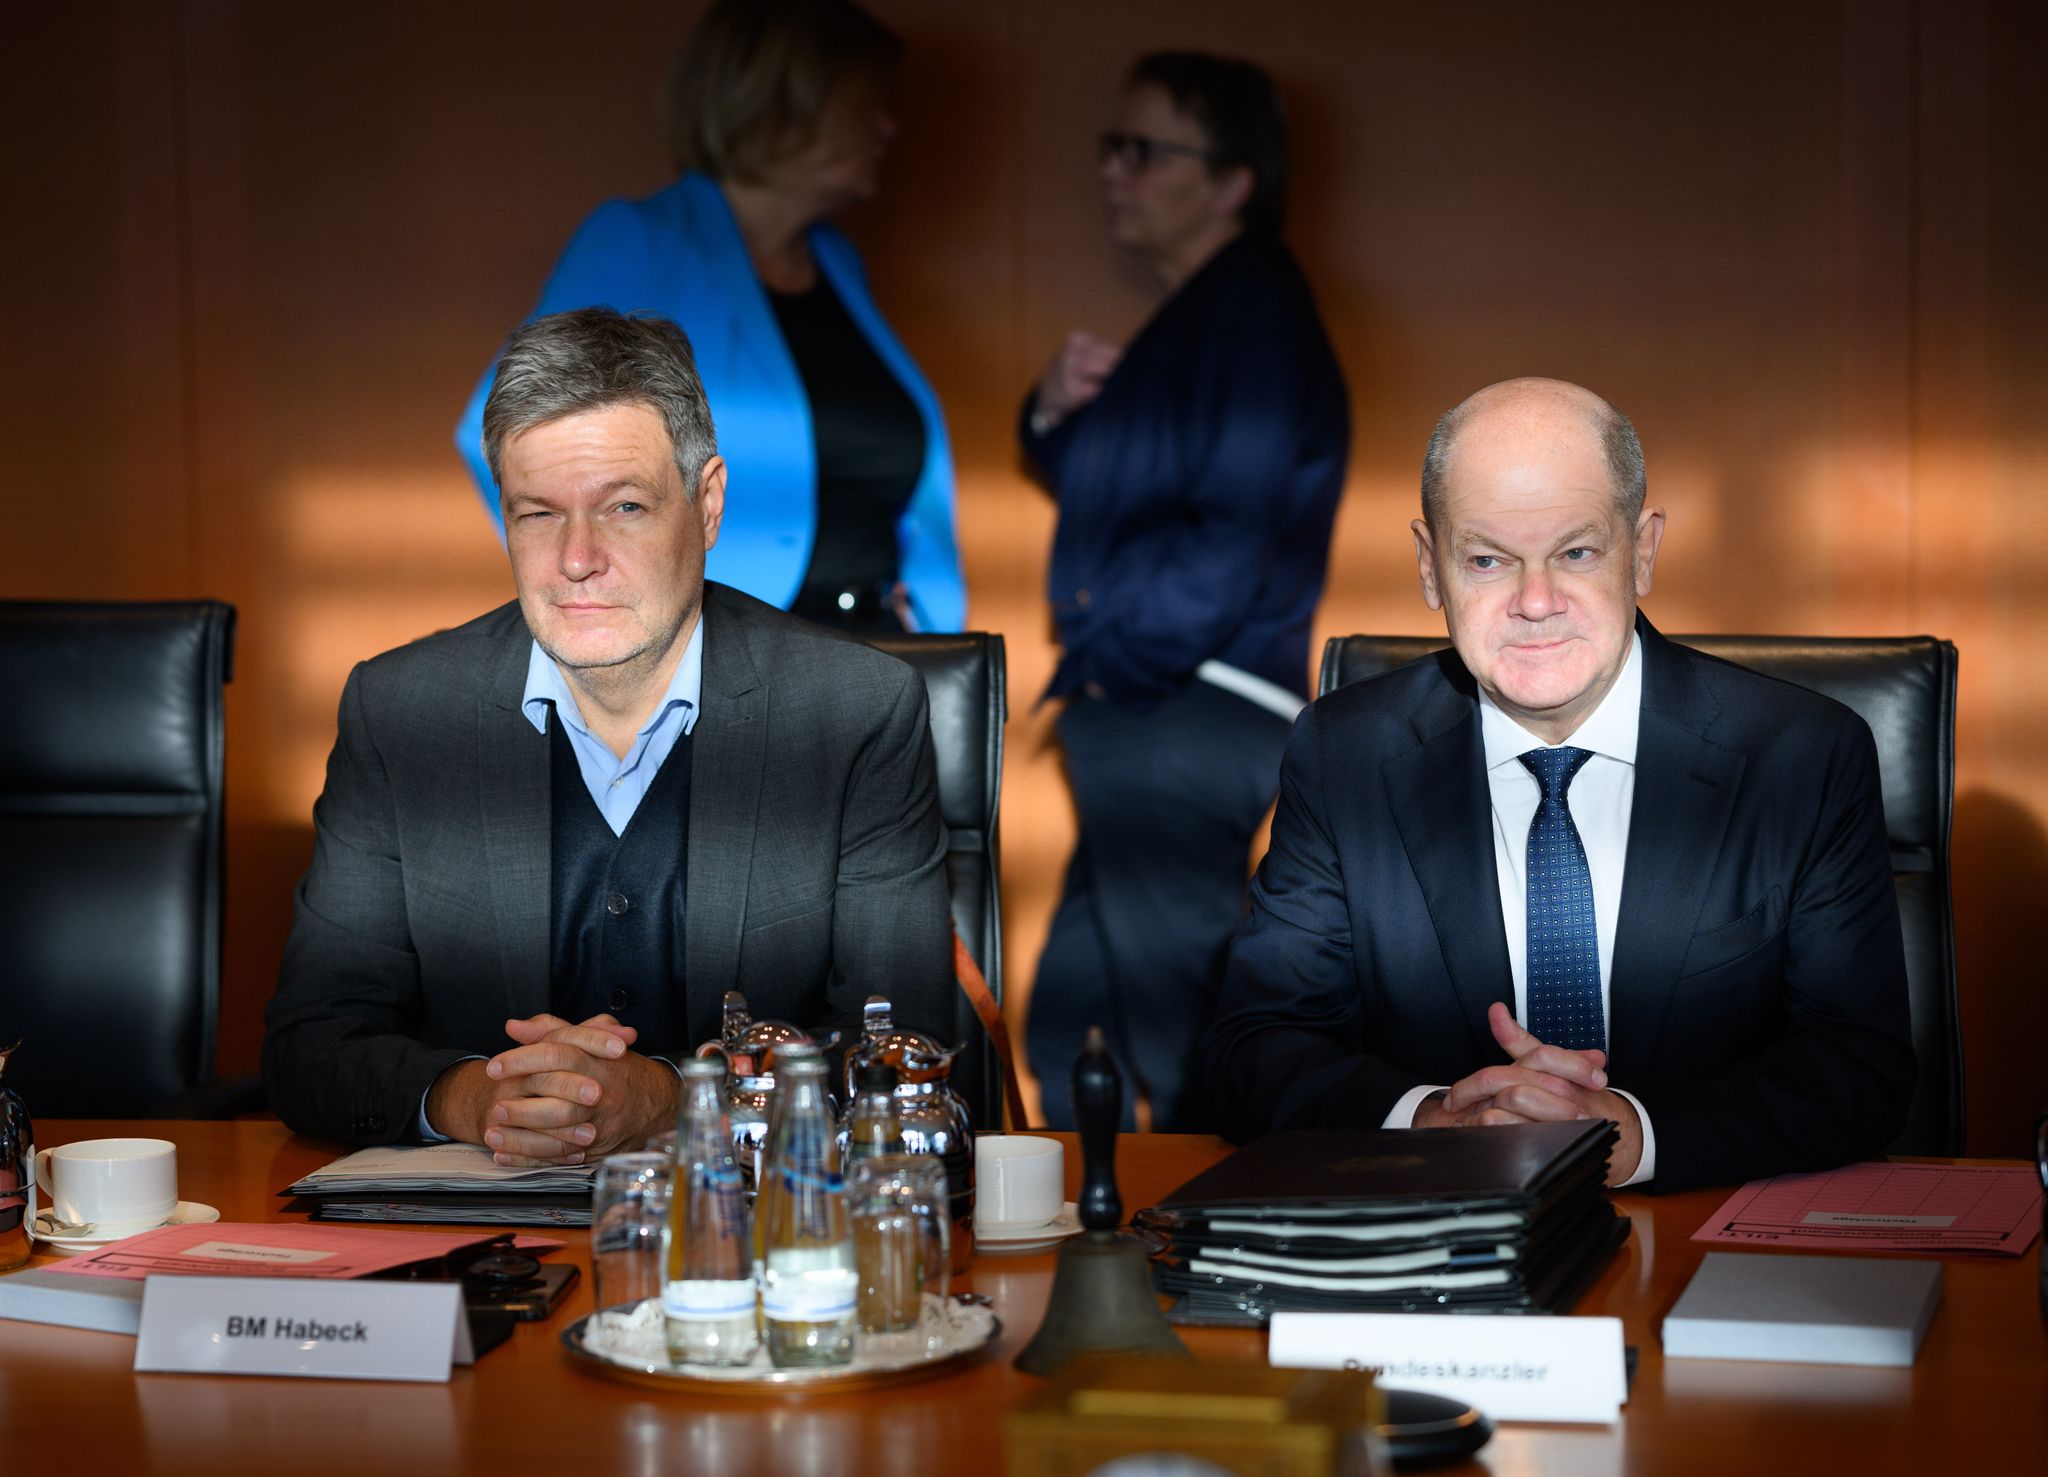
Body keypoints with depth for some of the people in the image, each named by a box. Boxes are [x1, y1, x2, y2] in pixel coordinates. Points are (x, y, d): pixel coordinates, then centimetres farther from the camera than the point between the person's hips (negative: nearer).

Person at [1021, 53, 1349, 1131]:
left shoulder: (1255, 319, -16)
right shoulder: (1192, 316, 17)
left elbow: (1229, 545, -23)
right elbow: (1090, 486, 24)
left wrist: (1106, 659, -12)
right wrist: (1058, 412, 2)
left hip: (1190, 719, -11)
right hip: (1139, 713, 11)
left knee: (1179, 1036, -6)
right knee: (1069, 1026, 18)